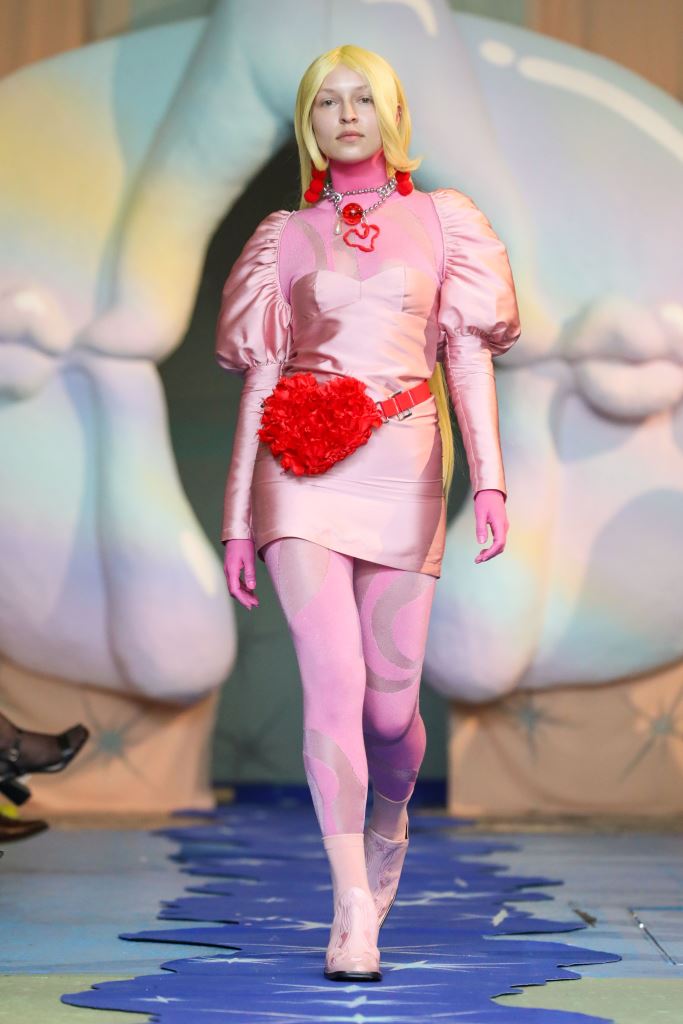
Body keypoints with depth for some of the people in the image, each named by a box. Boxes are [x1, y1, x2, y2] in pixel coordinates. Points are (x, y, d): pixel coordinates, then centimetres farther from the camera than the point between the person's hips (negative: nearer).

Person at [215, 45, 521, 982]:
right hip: (302, 475, 0)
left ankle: (388, 825, 36)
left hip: (404, 475, 1)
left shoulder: (440, 220, 11)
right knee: (333, 682, -14)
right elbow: (261, 377, 10)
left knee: (391, 703, 3)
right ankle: (353, 908, -8)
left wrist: (489, 476, -7)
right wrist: (238, 518, 5)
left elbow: (467, 354, 6)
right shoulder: (285, 236, 11)